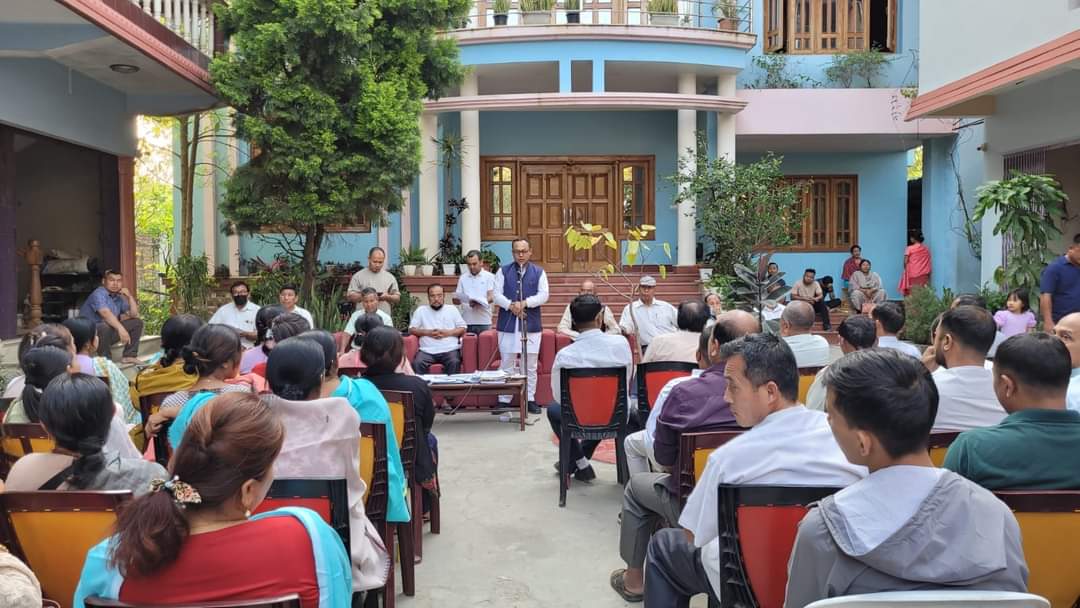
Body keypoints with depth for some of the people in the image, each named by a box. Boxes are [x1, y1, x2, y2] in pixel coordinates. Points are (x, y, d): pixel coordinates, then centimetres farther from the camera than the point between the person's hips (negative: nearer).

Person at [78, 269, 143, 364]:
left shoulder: (119, 298, 7)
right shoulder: (99, 294, -17)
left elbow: (134, 315, 7)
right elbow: (106, 314, -35)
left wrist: (130, 296, -4)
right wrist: (121, 329, -47)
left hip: (109, 332, 8)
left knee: (137, 322, 6)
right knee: (105, 326, -39)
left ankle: (129, 356, 2)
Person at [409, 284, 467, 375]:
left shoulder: (452, 309, 18)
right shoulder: (421, 310, 18)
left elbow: (462, 329, 13)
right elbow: (412, 329, 12)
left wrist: (448, 333, -4)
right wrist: (427, 332, -4)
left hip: (450, 349, 0)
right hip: (427, 351, 0)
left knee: (454, 363, -33)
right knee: (417, 363, -31)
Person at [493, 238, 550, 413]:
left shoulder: (539, 272, 8)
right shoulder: (503, 271, 8)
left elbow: (543, 295, -3)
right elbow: (497, 295, 0)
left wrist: (525, 303, -17)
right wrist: (511, 305, -17)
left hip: (531, 325, 0)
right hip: (507, 324, 0)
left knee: (530, 365, 6)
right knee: (506, 364, 5)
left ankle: (530, 400, 16)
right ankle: (504, 400, 12)